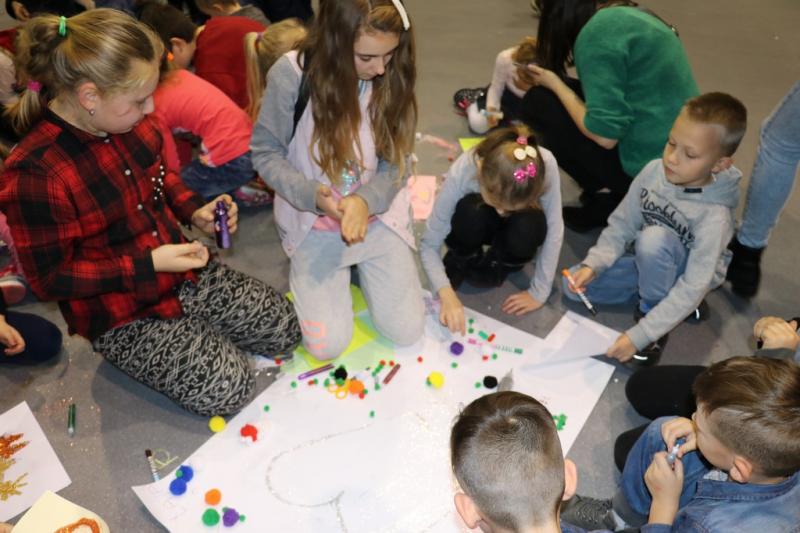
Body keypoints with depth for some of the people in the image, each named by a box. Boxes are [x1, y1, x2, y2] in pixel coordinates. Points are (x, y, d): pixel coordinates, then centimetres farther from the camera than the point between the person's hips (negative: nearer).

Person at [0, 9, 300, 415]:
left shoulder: (128, 123, -8)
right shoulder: (34, 174, -28)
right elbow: (49, 278, -20)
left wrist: (194, 213, -6)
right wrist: (149, 265, -26)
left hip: (182, 272, 7)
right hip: (120, 313, -6)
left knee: (284, 329, 5)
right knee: (228, 389, -10)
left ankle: (198, 333, 23)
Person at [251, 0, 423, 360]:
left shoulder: (391, 77, -11)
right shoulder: (291, 74, -20)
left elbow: (397, 162, -7)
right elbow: (265, 153, -9)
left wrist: (366, 200, -28)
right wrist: (312, 194, -27)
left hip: (377, 214, 2)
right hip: (314, 220, -2)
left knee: (407, 331, -2)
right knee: (327, 345, -7)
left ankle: (361, 265, 25)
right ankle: (305, 267, 22)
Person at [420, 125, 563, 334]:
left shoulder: (545, 165, -36)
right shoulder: (461, 173, -37)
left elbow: (554, 232, -25)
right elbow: (429, 245, -30)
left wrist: (539, 293, -24)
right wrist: (447, 295, -44)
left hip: (517, 224, 1)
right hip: (477, 219, -1)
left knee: (529, 226, -35)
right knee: (470, 211, -36)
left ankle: (499, 264, -2)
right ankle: (460, 261, -4)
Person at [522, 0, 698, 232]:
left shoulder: (596, 33, -16)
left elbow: (605, 135, -20)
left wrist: (556, 84, -7)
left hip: (649, 166, -9)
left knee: (536, 103, -3)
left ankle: (604, 197, 1)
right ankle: (611, 189, 11)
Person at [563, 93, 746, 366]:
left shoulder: (714, 216, -32)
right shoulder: (654, 171, -19)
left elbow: (693, 288, -32)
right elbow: (622, 224, -8)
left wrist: (640, 335, -35)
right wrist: (593, 264, -23)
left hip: (687, 273, -6)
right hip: (650, 264, 6)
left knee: (654, 238, -37)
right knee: (574, 287, -5)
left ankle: (650, 309, -10)